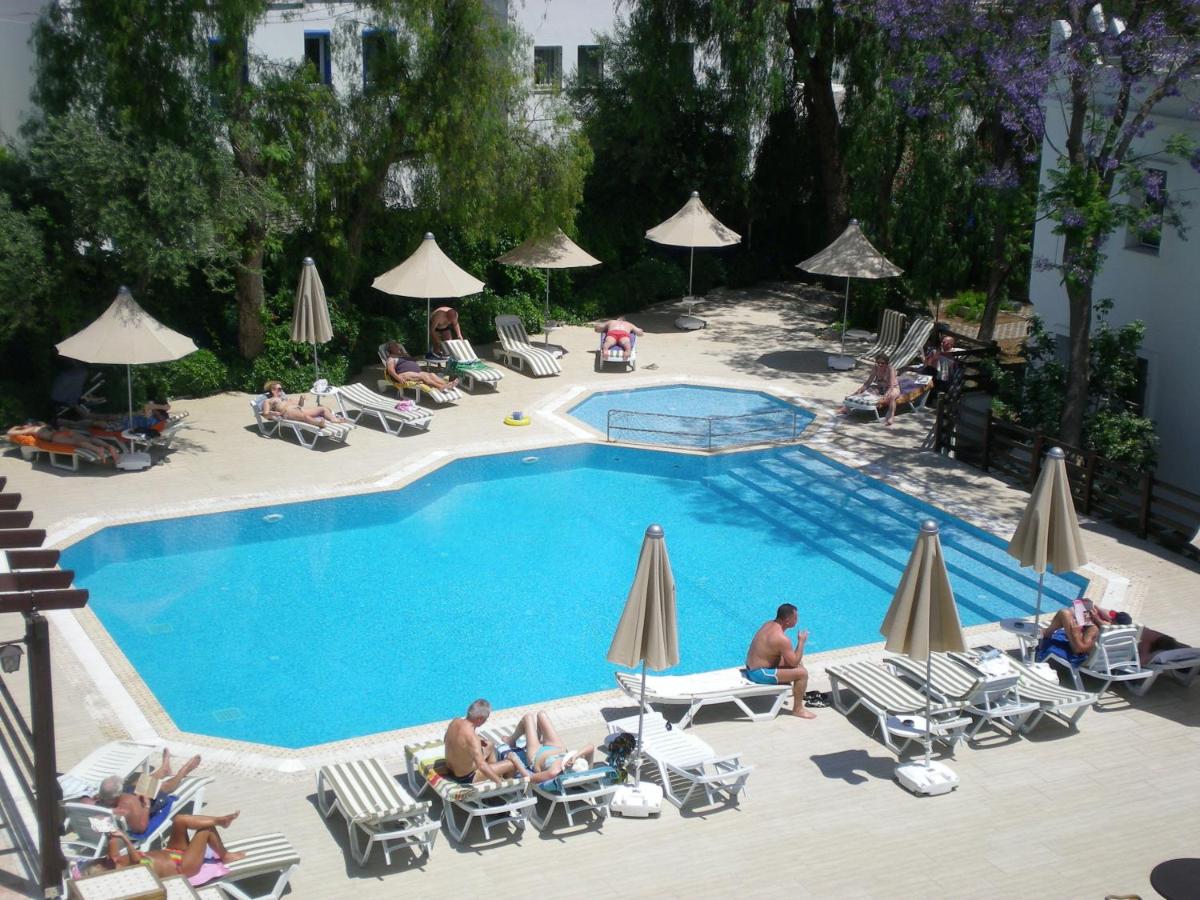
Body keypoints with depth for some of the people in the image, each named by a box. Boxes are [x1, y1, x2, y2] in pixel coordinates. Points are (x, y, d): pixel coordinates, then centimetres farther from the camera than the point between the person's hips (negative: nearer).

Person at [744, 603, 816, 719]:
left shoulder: (768, 624, 4)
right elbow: (794, 663, -19)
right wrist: (801, 641, -9)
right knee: (802, 672, -13)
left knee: (796, 661, 21)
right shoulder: (781, 638, -25)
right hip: (760, 674, -10)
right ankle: (798, 709, -2)